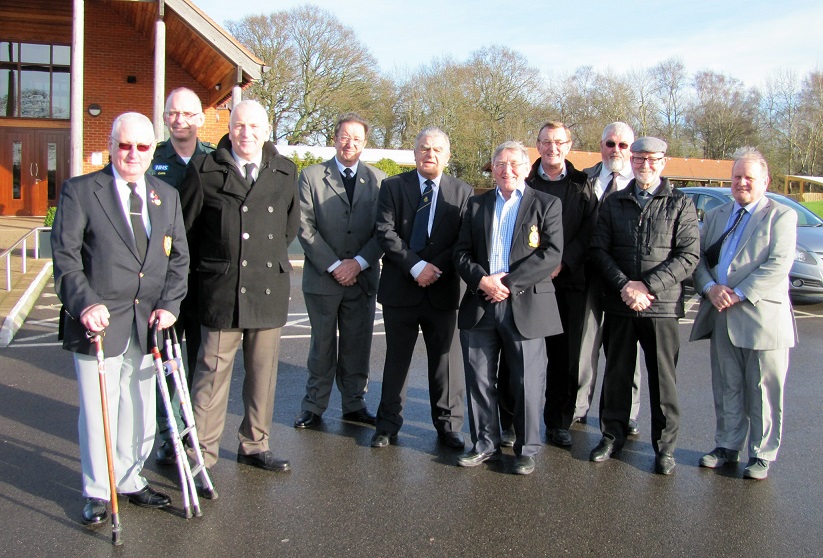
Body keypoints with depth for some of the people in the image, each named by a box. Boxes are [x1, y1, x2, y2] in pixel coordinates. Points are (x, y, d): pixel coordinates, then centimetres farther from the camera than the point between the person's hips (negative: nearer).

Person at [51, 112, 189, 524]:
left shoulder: (167, 196, 12)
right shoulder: (79, 191, -1)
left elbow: (179, 257, 11)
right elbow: (64, 255, -7)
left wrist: (169, 304, -2)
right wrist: (86, 304, -18)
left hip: (148, 324, 4)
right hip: (99, 322, -4)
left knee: (140, 410, 12)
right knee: (98, 412, 5)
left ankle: (130, 481, 30)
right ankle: (97, 492, 22)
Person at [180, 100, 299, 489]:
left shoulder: (285, 172, 9)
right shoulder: (204, 171, 1)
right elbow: (185, 226, 6)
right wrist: (207, 267, 9)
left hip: (269, 289, 3)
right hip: (221, 290, -3)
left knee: (263, 373, 11)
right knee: (212, 372, 1)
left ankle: (254, 445, 25)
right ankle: (202, 451, 13)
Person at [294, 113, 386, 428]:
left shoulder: (378, 179, 7)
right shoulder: (311, 176, 3)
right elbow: (306, 228, -4)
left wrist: (358, 263, -10)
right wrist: (334, 266, -11)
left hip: (362, 278, 2)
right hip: (322, 277, -1)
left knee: (358, 346, 9)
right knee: (322, 346, 7)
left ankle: (354, 405, 22)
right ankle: (314, 407, 19)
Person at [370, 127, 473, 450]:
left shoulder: (462, 192, 5)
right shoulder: (393, 187, 3)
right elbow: (385, 232, -7)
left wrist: (435, 268, -14)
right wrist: (415, 266, -17)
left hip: (442, 290, 0)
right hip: (400, 288, 0)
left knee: (443, 359, 8)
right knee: (397, 358, 10)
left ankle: (448, 426, 21)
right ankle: (388, 424, 21)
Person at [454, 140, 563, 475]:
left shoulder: (547, 205, 4)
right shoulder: (477, 205, 15)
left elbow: (551, 254, -8)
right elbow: (462, 252, 9)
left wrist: (508, 282, -14)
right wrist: (481, 280, -11)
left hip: (526, 306, -3)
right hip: (480, 306, 4)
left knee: (527, 384, 2)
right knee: (479, 381, 9)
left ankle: (527, 450, 18)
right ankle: (485, 444, 24)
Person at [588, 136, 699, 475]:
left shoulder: (681, 205, 3)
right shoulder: (613, 203, 10)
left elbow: (689, 256, -5)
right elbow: (599, 250, 4)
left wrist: (648, 286, -15)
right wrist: (624, 285, -12)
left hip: (662, 305, -2)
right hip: (618, 305, 2)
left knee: (663, 378, 4)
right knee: (616, 374, 11)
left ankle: (665, 446, 18)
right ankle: (613, 435, 27)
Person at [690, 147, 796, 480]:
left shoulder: (781, 216, 0)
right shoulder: (715, 216, 16)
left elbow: (778, 265, -12)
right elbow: (698, 257, 9)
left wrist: (738, 295, -17)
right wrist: (711, 288, -10)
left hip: (762, 318, -4)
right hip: (721, 317, 4)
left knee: (762, 392, 5)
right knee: (727, 389, 12)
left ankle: (761, 455, 18)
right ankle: (727, 446, 25)